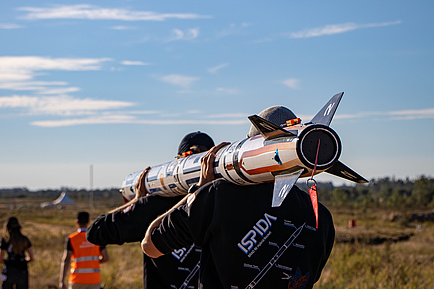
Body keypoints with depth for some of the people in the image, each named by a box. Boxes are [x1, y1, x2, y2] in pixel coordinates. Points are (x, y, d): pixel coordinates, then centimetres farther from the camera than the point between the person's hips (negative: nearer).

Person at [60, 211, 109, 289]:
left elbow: (66, 260, -11)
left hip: (77, 280, -1)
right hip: (94, 280, 1)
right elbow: (106, 258, 3)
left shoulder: (71, 238, -4)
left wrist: (62, 281, -13)